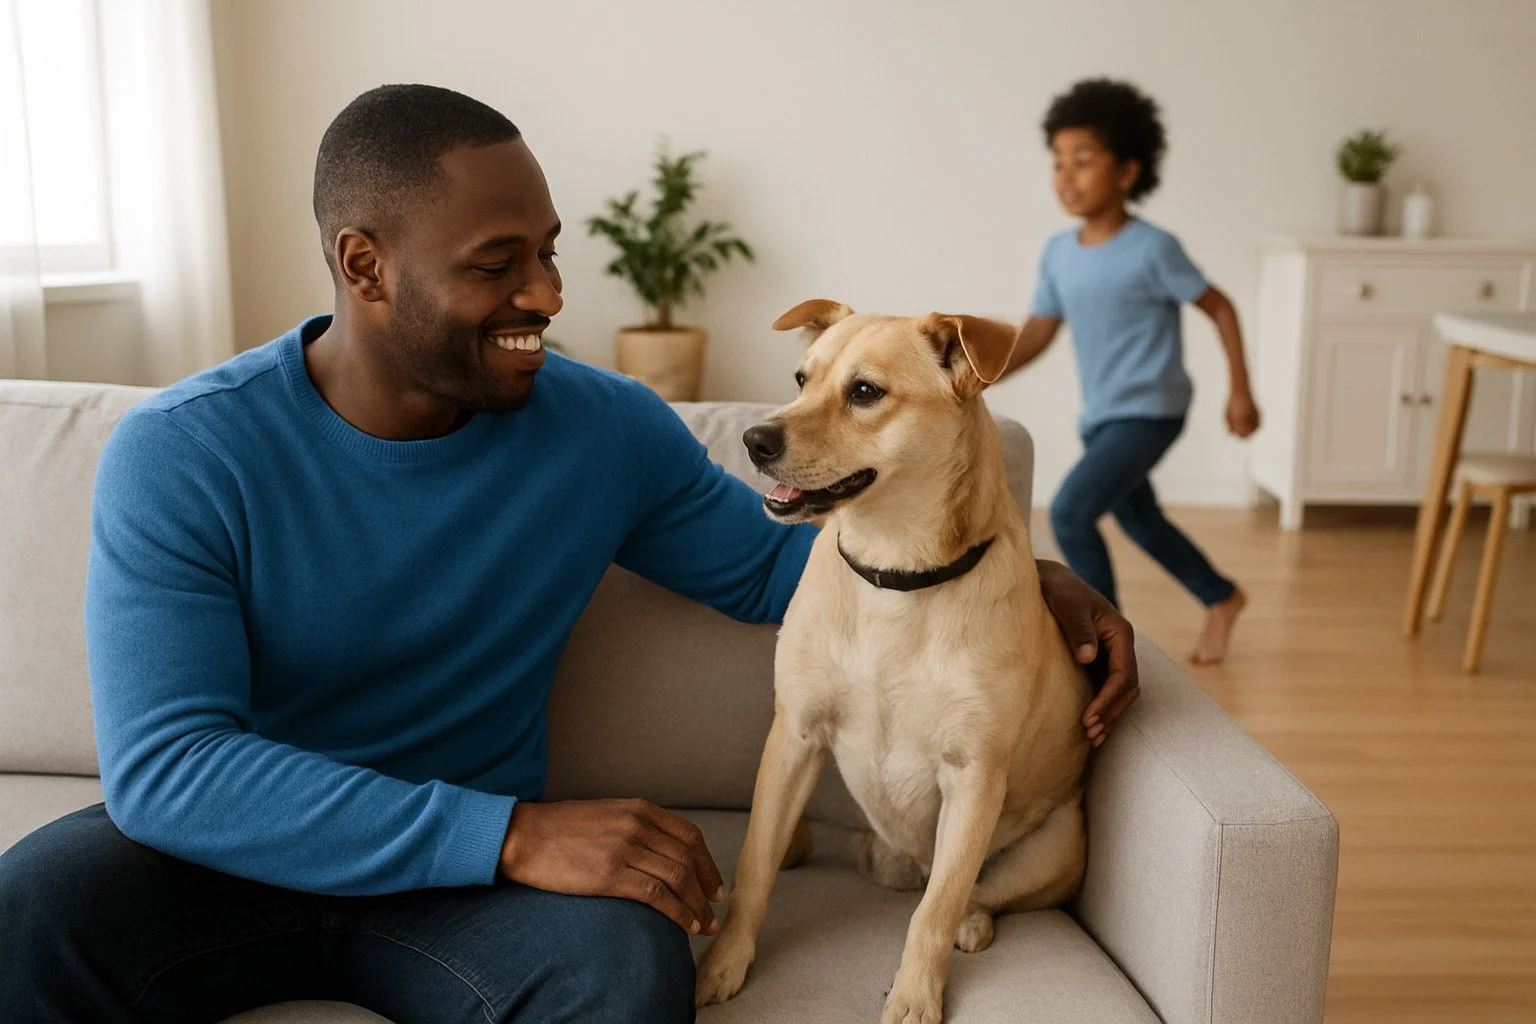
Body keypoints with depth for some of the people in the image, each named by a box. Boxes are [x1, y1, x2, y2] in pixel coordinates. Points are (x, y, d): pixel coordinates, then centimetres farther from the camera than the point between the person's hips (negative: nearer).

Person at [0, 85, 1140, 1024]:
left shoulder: (608, 429, -4)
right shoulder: (179, 455, -13)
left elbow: (771, 560, 10)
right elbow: (164, 763, -23)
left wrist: (1025, 579, -4)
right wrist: (517, 835, -32)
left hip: (468, 874, 1)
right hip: (221, 848, 0)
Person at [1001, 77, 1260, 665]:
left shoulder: (1152, 249, -17)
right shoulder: (1057, 253, 0)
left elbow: (1219, 308, -8)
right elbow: (1035, 335, 3)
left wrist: (1241, 392, -6)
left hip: (1149, 413, -7)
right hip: (1100, 416, 7)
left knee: (1070, 511, -20)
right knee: (1138, 521, 22)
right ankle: (1221, 599, 45)